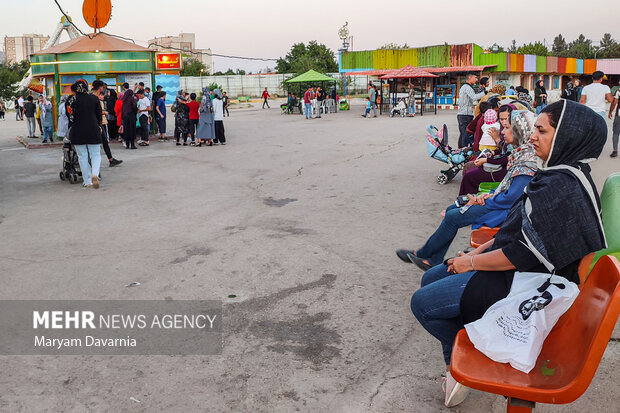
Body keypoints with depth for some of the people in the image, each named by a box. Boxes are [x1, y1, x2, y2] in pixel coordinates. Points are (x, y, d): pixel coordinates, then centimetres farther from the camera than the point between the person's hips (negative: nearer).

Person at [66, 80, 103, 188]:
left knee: (82, 157, 6)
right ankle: (95, 174, -20)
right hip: (93, 130, 0)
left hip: (77, 131, 0)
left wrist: (71, 128, 15)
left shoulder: (71, 99, -1)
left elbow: (69, 115, 0)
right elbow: (99, 115, 8)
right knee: (95, 155, 7)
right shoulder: (94, 98, 3)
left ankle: (87, 182, 7)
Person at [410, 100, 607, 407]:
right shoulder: (562, 176, 7)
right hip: (516, 268, 11)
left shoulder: (562, 189, -26)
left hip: (519, 283, -11)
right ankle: (455, 363, 18)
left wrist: (471, 263, -14)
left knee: (422, 303, -10)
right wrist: (477, 252, 6)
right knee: (431, 279, 15)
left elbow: (523, 253, -27)